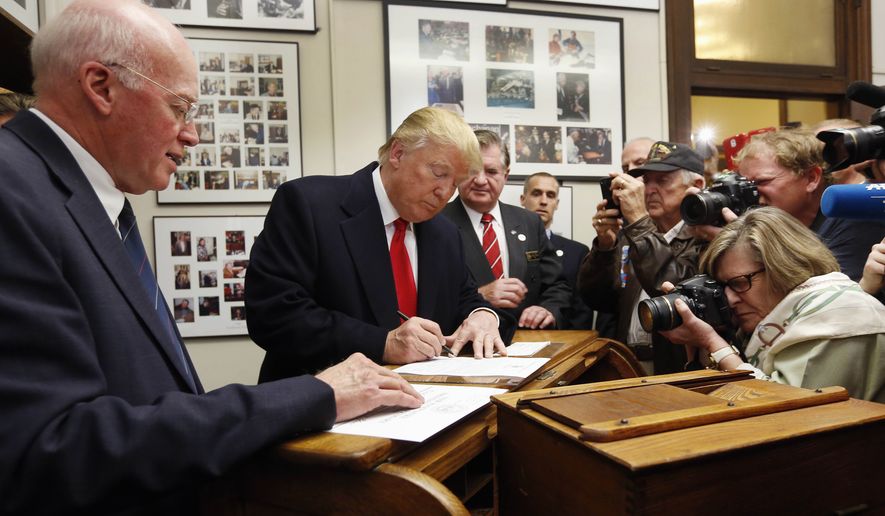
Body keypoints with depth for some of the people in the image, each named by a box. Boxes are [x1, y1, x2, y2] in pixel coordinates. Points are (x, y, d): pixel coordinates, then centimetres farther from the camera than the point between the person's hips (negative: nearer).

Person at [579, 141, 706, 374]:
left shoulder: (705, 236, -4)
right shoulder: (629, 232, 11)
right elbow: (595, 300, 8)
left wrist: (639, 220, -20)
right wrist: (604, 244, -6)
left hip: (677, 370, -4)